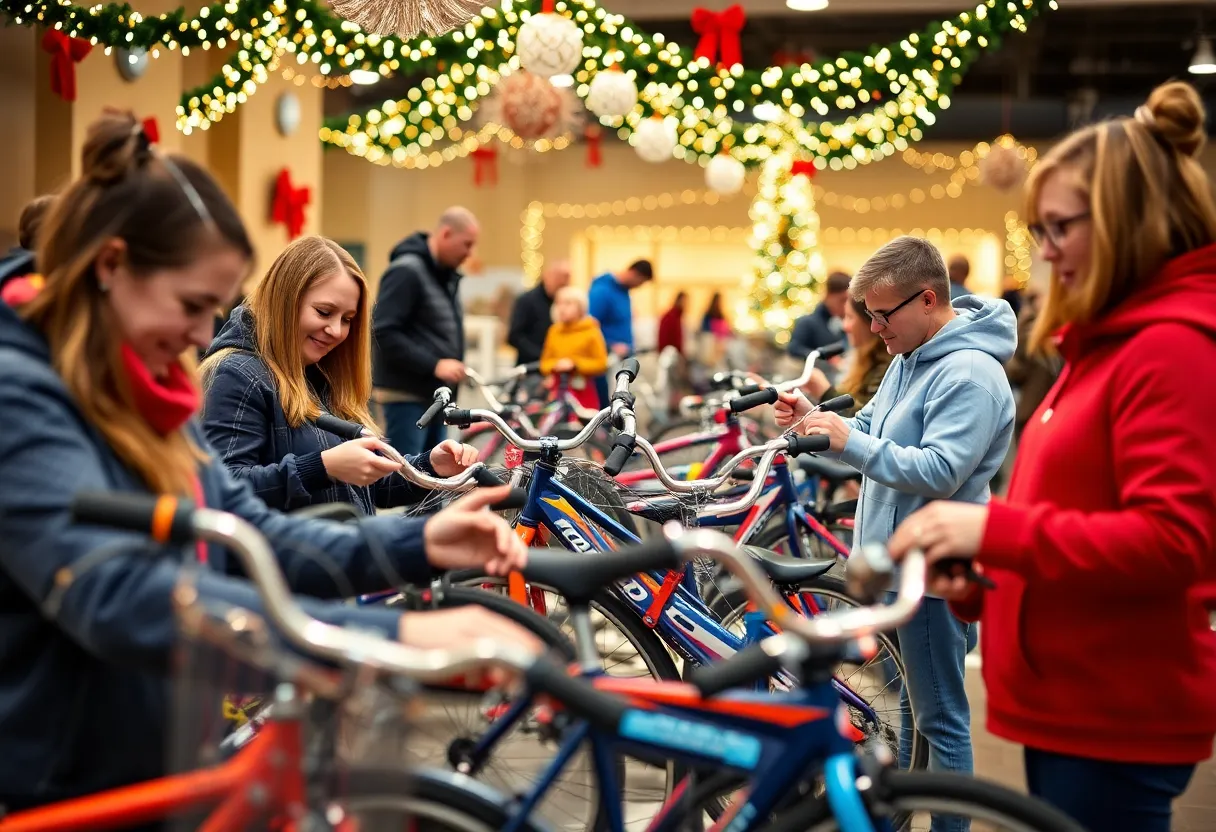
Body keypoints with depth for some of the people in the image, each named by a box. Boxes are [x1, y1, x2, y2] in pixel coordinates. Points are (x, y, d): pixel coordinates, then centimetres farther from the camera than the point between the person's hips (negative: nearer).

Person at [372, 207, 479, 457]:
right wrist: (433, 365, -24)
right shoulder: (406, 272, -14)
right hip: (407, 393, -9)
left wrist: (456, 366, 7)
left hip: (434, 394, 9)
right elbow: (384, 333, -22)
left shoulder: (446, 275, 15)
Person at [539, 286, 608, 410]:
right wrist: (555, 365, -7)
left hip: (583, 392, -3)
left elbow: (601, 364, -6)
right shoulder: (554, 331, 11)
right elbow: (545, 363, 15)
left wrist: (574, 364, -13)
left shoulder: (591, 331, -1)